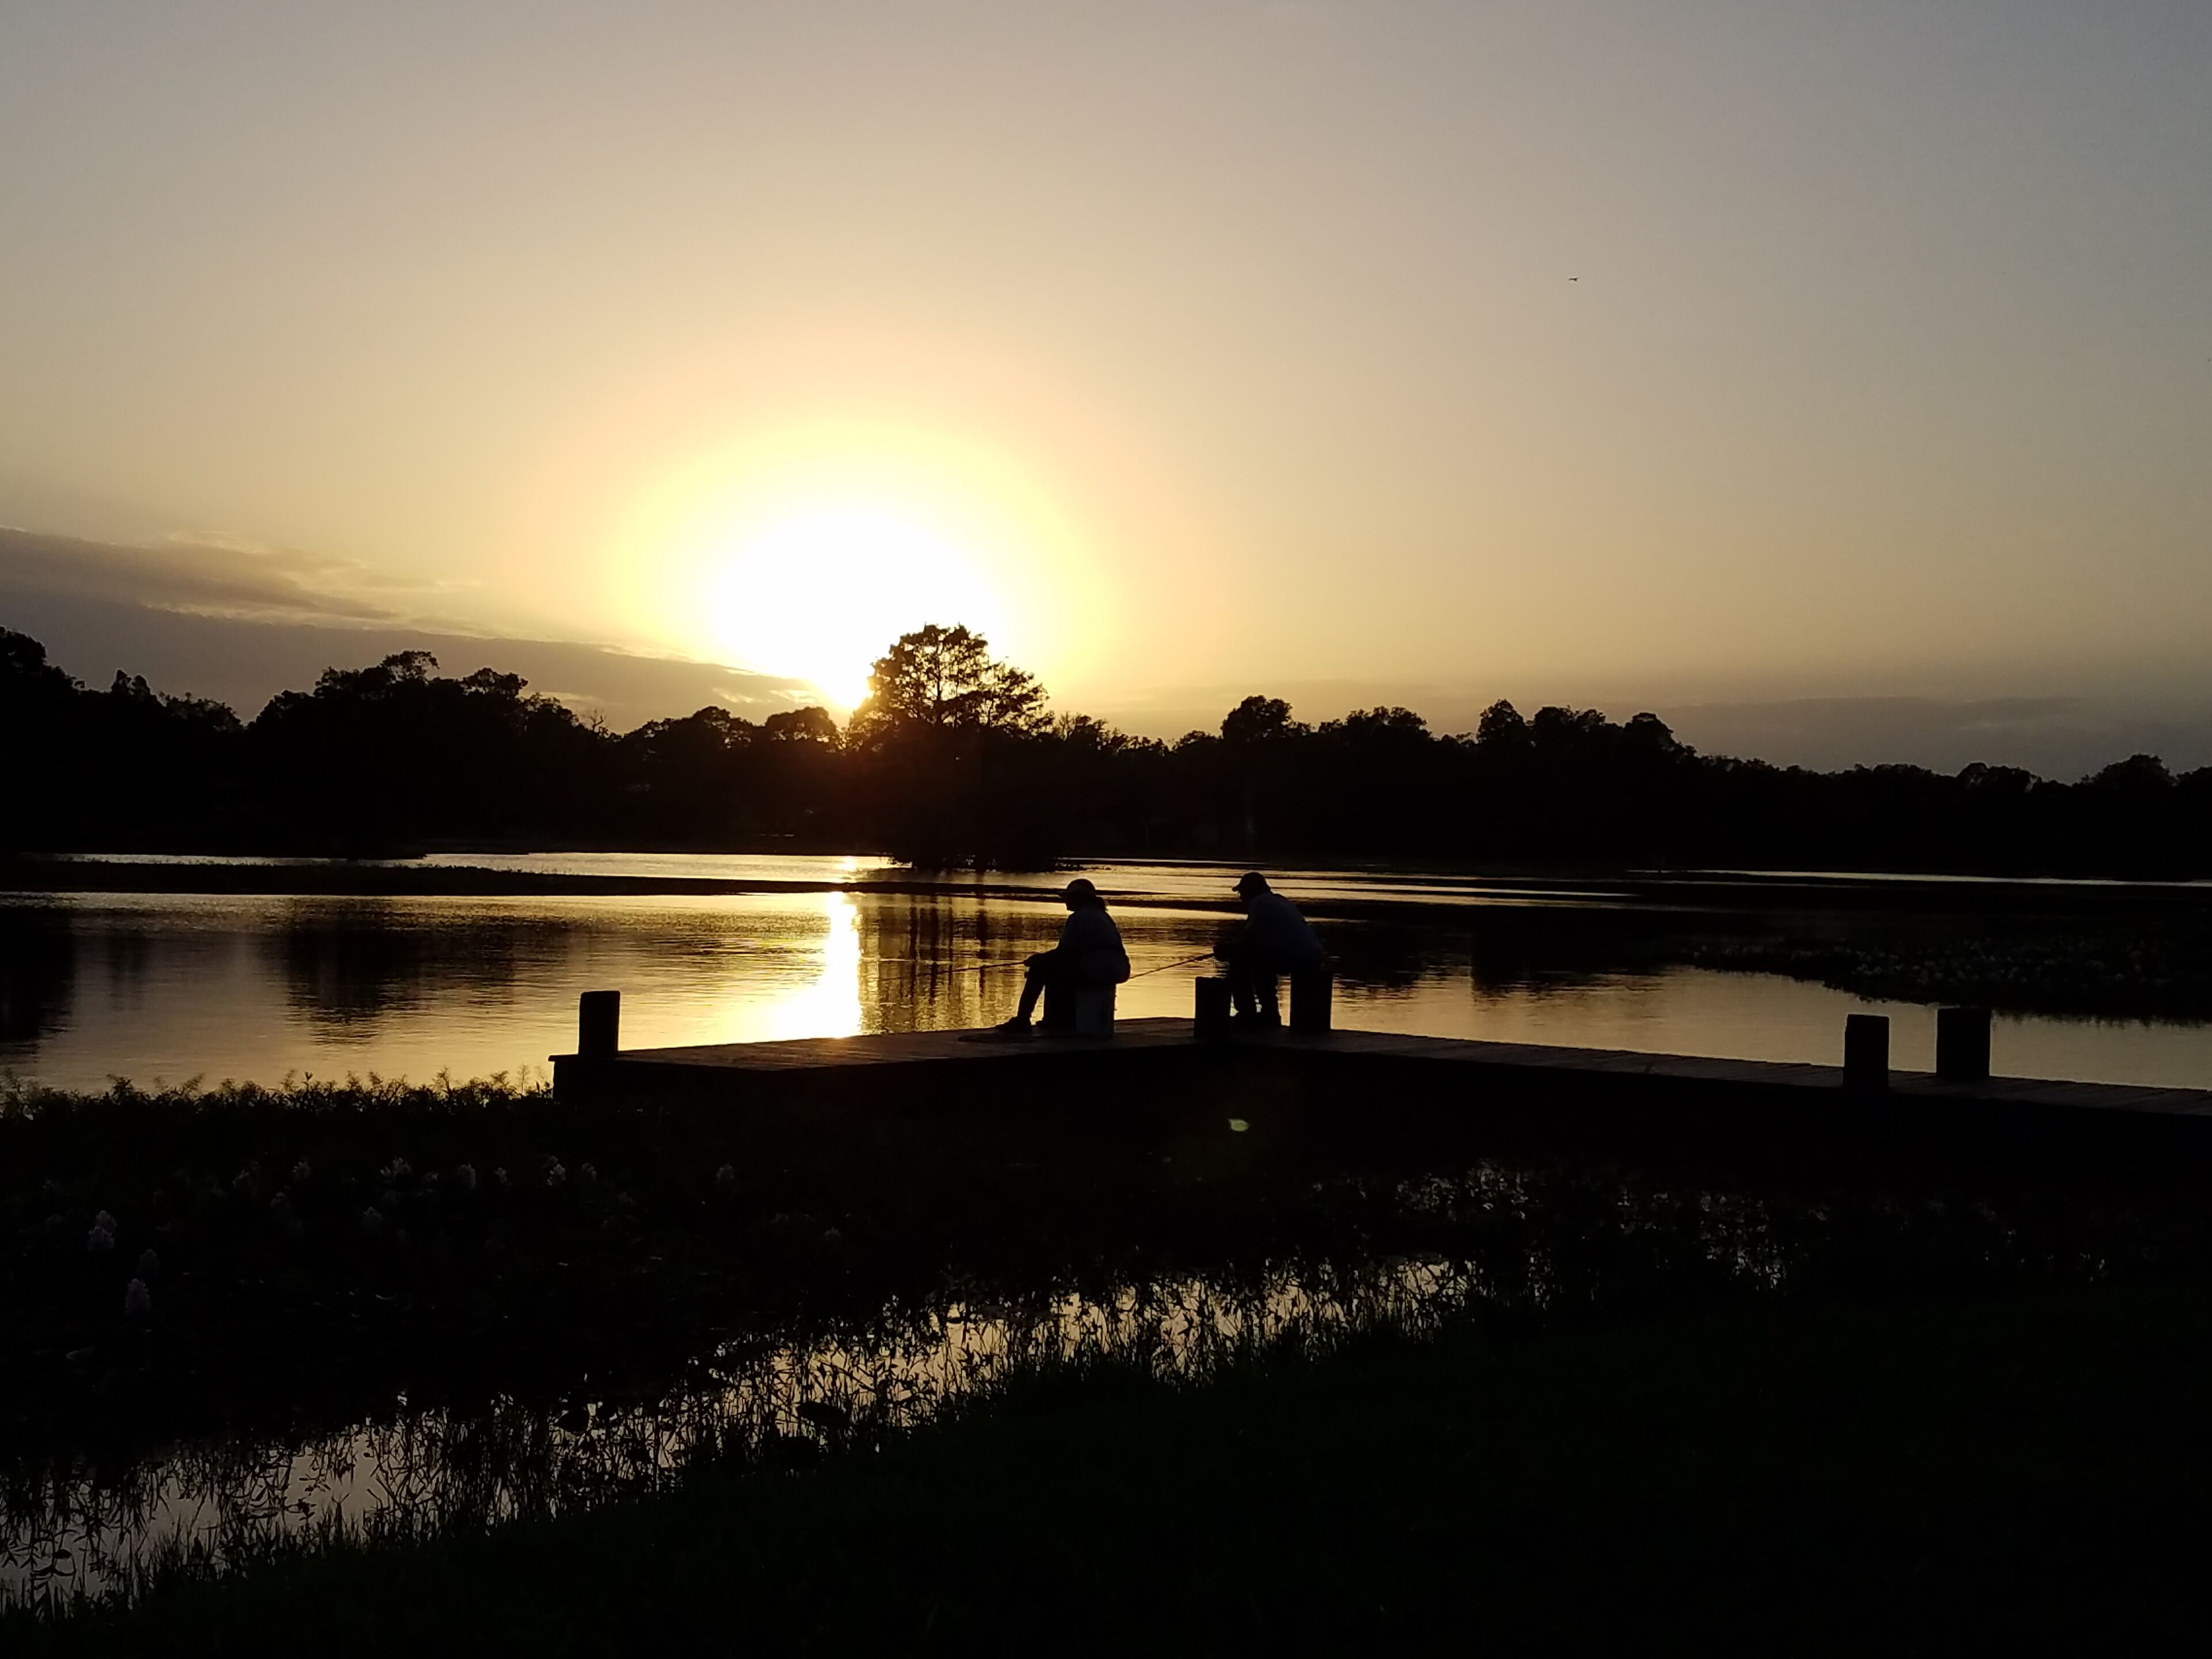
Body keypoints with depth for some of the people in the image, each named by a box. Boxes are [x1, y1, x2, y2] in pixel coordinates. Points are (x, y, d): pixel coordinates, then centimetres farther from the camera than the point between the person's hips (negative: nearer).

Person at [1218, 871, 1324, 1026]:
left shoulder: (1258, 903, 1)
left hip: (1291, 959, -9)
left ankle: (1246, 1014, 10)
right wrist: (1229, 942, 37)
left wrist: (1226, 949, 11)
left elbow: (1249, 939, -7)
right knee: (1260, 956, 32)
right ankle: (1269, 1013, 29)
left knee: (1239, 955, 9)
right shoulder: (1281, 901, 28)